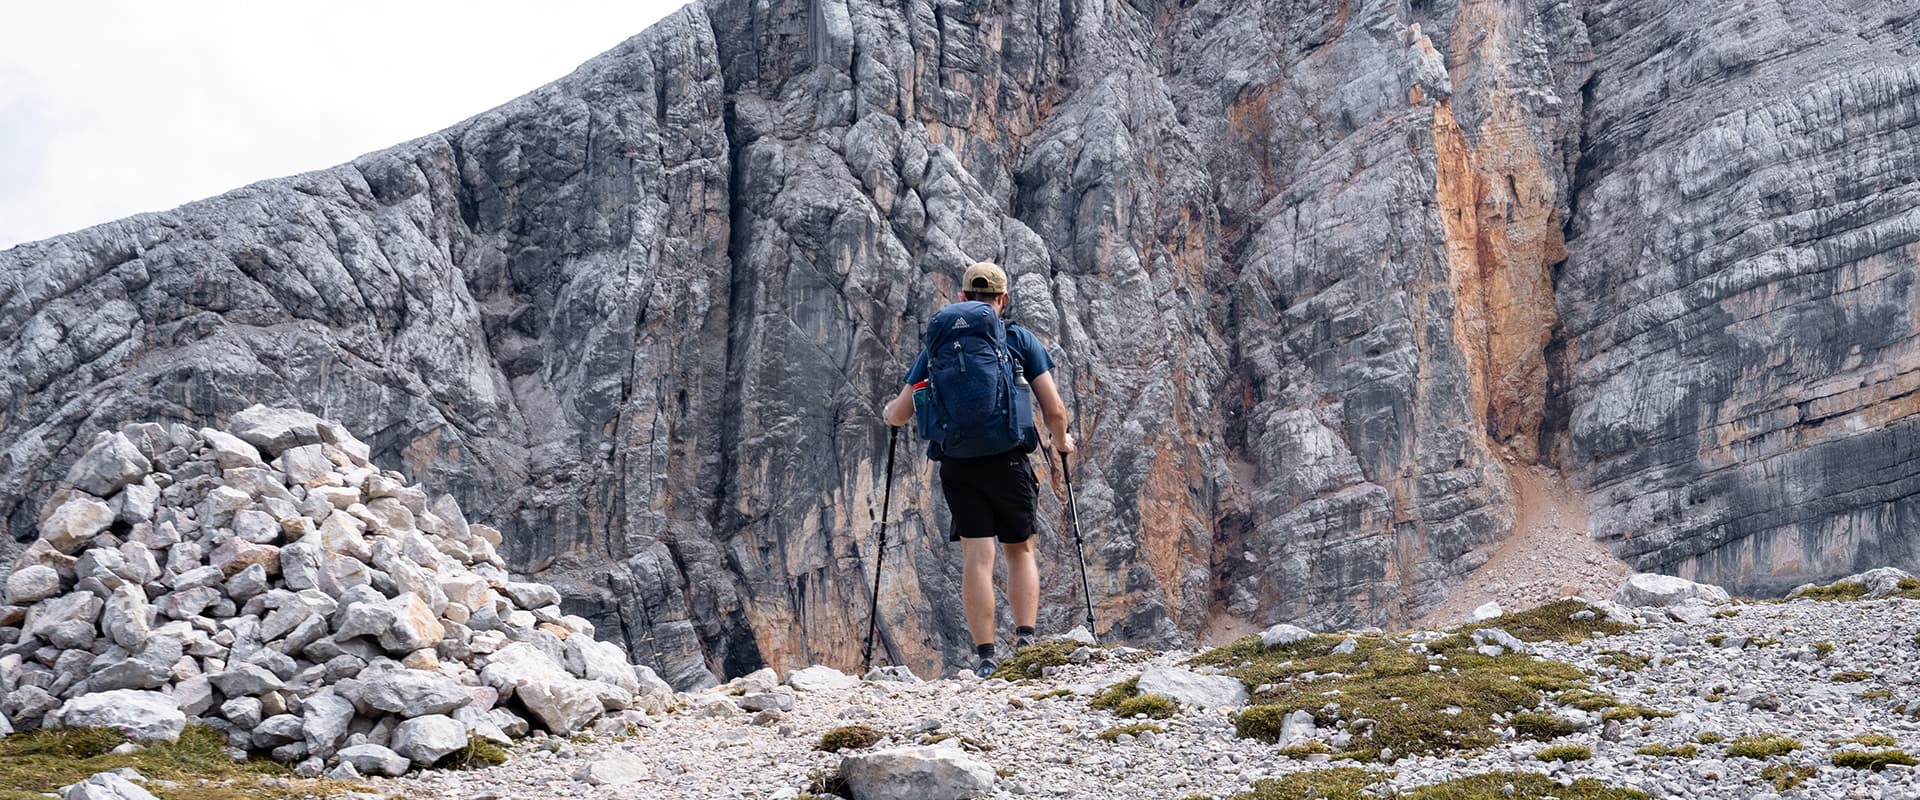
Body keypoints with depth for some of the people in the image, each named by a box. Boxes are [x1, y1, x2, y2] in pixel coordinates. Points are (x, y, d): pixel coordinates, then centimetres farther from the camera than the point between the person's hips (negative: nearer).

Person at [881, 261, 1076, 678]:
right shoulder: (1021, 340, 3)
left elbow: (899, 414, 7)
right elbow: (1054, 411, -2)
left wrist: (887, 412, 31)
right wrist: (1062, 440, 19)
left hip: (957, 466, 1)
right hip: (1009, 460, -1)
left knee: (977, 558, 1)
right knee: (1020, 552, 15)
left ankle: (985, 658, -2)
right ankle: (1026, 641, 4)